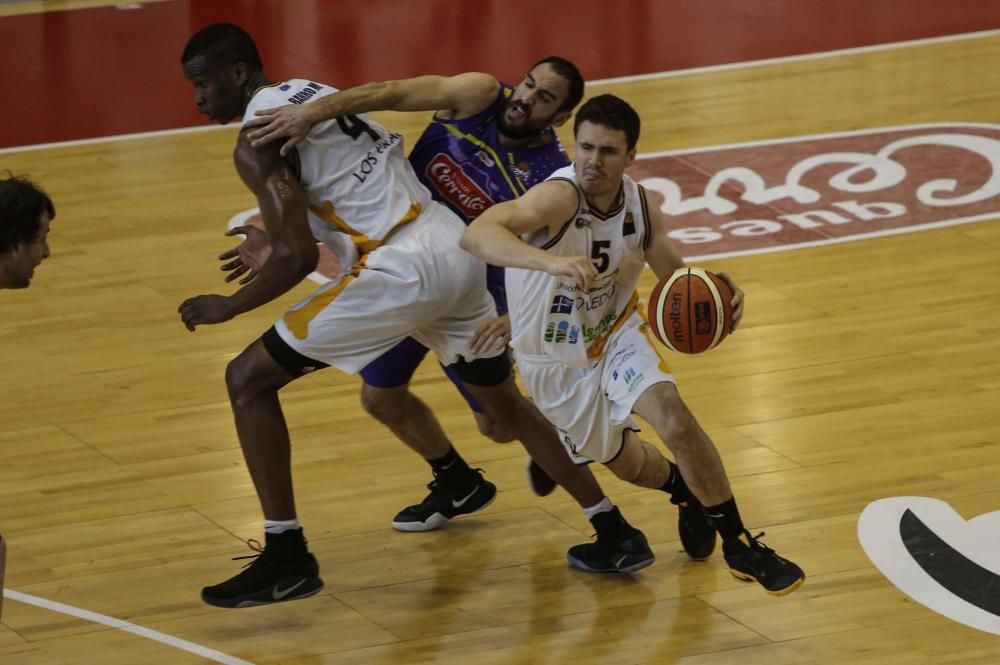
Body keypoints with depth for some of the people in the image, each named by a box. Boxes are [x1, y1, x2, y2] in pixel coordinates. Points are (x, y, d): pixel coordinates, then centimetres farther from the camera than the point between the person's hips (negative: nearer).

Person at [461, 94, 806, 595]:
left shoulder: (639, 207, -14)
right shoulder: (559, 197, -33)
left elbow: (676, 275, 4)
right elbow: (476, 234, -50)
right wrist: (550, 262, -67)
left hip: (616, 335, 3)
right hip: (556, 362, -2)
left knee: (673, 417, -24)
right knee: (626, 464, 14)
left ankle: (739, 545, -10)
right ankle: (687, 489, 52)